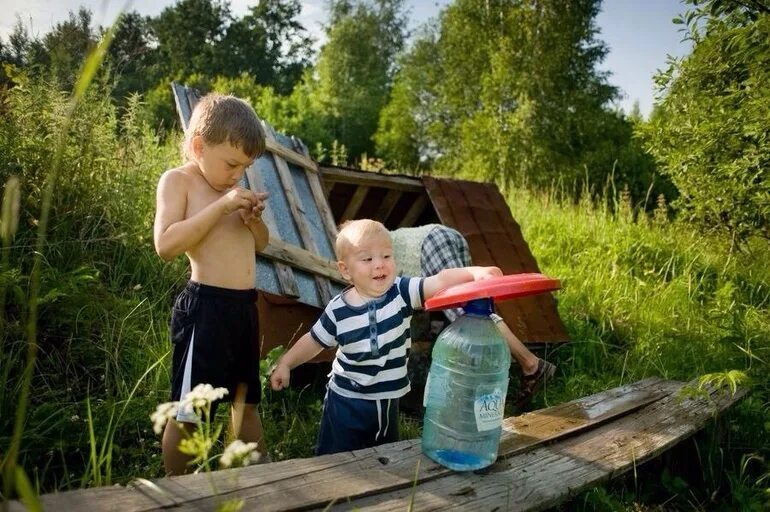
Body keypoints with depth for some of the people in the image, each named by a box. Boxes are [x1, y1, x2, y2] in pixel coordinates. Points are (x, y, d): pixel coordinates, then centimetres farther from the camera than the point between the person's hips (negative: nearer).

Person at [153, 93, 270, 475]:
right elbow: (166, 245, -20)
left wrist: (254, 219, -1)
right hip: (206, 307, -7)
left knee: (247, 402, 19)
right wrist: (222, 206, -22)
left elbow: (261, 244, 21)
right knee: (187, 414, 4)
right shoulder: (178, 181, -6)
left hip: (244, 305, 8)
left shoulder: (230, 186, 15)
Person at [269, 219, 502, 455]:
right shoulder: (338, 309, -12)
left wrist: (474, 272, -46)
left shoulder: (401, 292, -14)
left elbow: (441, 281, -30)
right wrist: (285, 363, 4)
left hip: (387, 400, 2)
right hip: (346, 400, -1)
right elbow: (314, 341, 5)